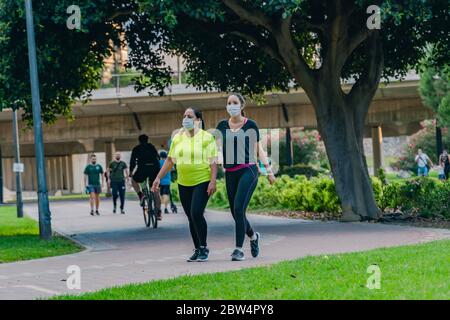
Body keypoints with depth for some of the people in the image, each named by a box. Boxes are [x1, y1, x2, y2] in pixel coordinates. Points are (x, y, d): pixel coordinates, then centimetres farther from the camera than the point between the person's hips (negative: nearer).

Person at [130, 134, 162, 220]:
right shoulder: (152, 147, 20)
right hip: (155, 168, 2)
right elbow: (158, 157, 27)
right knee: (155, 191, 10)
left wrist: (131, 172, 24)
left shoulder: (136, 149, 15)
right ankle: (158, 212, 4)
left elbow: (132, 161, 13)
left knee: (134, 181, 27)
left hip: (143, 168, -2)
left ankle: (141, 195, 1)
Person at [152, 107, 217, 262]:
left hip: (202, 182, -5)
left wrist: (213, 181, -18)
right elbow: (170, 160, 15)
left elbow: (213, 161, -8)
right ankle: (197, 250, 16)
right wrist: (159, 177, 9)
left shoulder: (206, 138, -4)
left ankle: (204, 248, -5)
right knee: (191, 217, 7)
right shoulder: (178, 138, 10)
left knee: (196, 213, -18)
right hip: (184, 184, 5)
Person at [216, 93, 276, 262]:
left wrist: (269, 169, 9)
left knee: (239, 208, -17)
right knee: (235, 212, 7)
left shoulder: (251, 125, 2)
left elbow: (258, 149, 10)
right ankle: (253, 236, 35)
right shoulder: (222, 126, 9)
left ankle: (239, 248, -13)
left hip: (248, 170, -4)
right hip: (230, 173, 4)